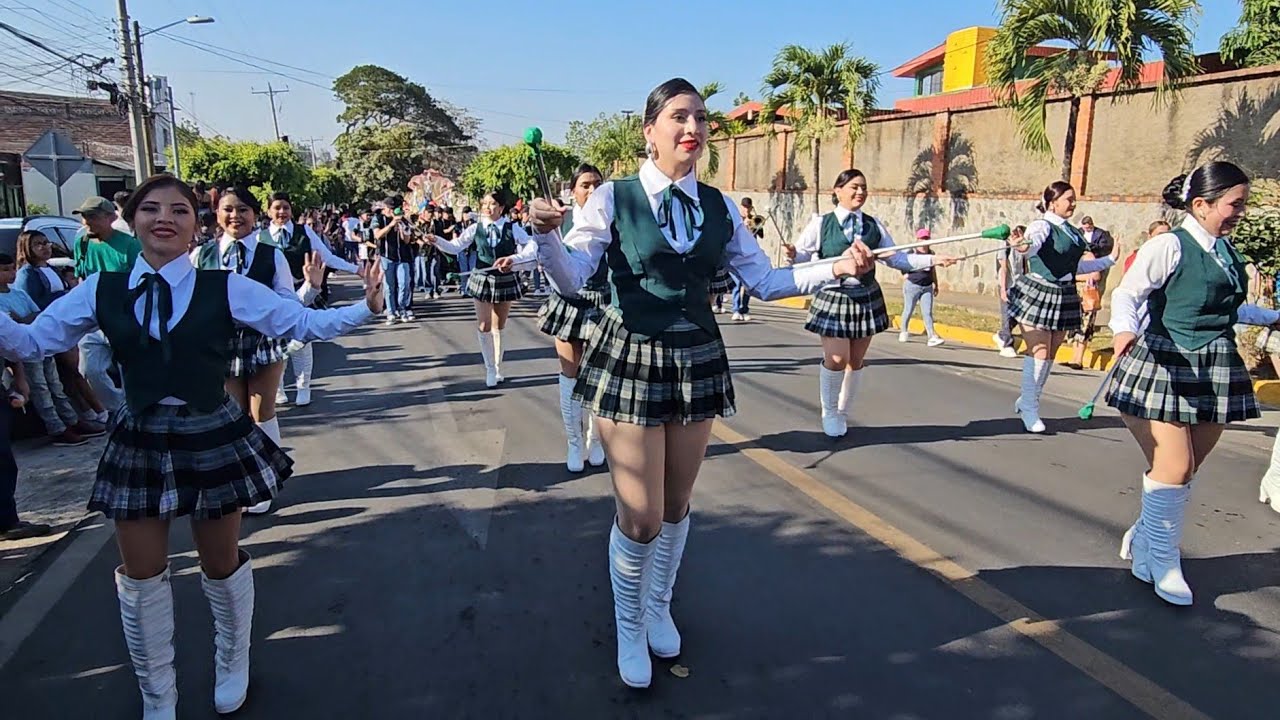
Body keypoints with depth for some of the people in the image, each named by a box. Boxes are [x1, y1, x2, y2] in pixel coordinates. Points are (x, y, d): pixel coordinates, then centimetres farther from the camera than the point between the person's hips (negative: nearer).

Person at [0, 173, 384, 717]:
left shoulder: (225, 288, -9)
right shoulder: (100, 291, -3)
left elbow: (304, 322, -8)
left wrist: (365, 309, -20)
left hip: (213, 440, -2)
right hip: (140, 443, 2)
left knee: (221, 562, 14)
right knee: (141, 573, 11)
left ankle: (232, 665, 43)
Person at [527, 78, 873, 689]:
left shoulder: (720, 208, 5)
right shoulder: (614, 199, -7)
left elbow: (765, 281, 10)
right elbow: (570, 279, -12)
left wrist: (837, 267, -2)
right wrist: (547, 234, -32)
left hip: (698, 361, 4)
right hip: (629, 361, -4)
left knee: (676, 505, 16)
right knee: (641, 517, -3)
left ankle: (658, 609, 43)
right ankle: (628, 627, 28)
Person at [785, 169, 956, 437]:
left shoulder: (874, 226, 8)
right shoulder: (821, 223, -3)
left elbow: (896, 258, 10)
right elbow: (803, 253, -9)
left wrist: (932, 260, 2)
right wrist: (793, 255, -32)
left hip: (867, 299, 4)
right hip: (833, 297, -4)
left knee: (856, 361, 9)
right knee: (836, 358, -12)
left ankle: (842, 415, 28)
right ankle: (829, 412, 14)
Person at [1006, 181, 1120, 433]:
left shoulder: (1073, 232, 13)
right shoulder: (1043, 225, -9)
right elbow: (1034, 242, -33)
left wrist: (1109, 260, 33)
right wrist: (1024, 247, -57)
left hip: (1064, 297, 7)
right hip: (1038, 292, -7)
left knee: (1050, 355, 11)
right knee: (1038, 352, -9)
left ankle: (1027, 399, 25)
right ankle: (1029, 408, 2)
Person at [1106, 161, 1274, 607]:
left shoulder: (1227, 251, 13)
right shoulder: (1169, 246, -11)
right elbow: (1126, 293, -20)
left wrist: (1272, 318, 39)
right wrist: (1125, 329, -39)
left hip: (1216, 370, 7)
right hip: (1165, 368, -7)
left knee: (1187, 471, 10)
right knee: (1173, 469, -7)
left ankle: (1143, 540, 28)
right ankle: (1163, 564, 11)